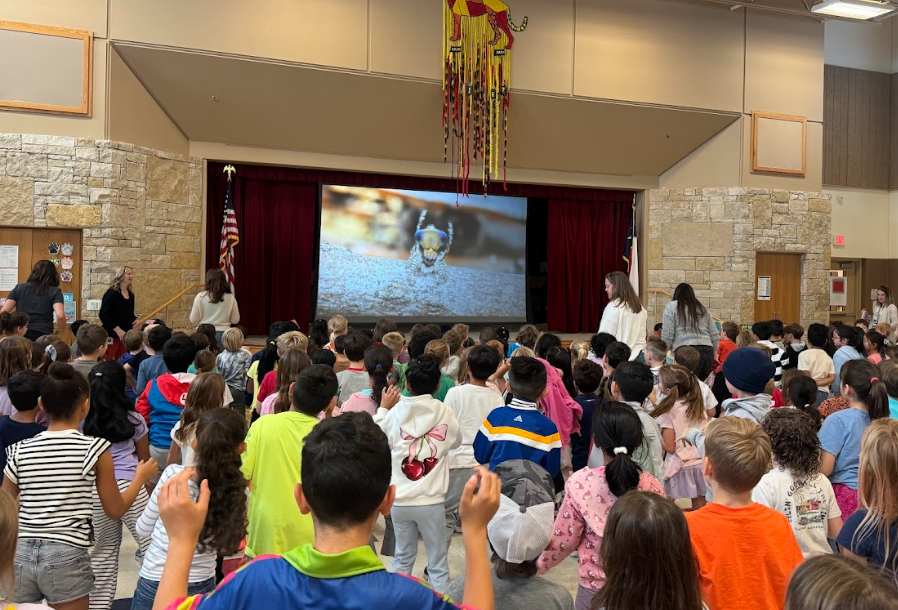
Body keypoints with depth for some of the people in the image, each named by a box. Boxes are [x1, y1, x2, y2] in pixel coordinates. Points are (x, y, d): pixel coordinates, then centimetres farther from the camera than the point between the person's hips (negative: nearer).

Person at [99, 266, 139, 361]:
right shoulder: (112, 293, -11)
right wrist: (117, 329, -22)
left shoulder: (131, 294, 10)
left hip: (125, 334, 7)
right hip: (111, 334, -7)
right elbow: (103, 314, -18)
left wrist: (135, 320, -1)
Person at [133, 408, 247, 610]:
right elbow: (225, 543, -1)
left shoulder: (174, 474, -18)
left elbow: (143, 529, -4)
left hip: (154, 585, -1)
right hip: (202, 587, 2)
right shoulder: (239, 493, -14)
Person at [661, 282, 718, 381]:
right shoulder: (702, 308, 24)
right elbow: (715, 335, 20)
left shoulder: (671, 307, 8)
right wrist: (713, 354, 27)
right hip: (707, 351, 5)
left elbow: (667, 335, -1)